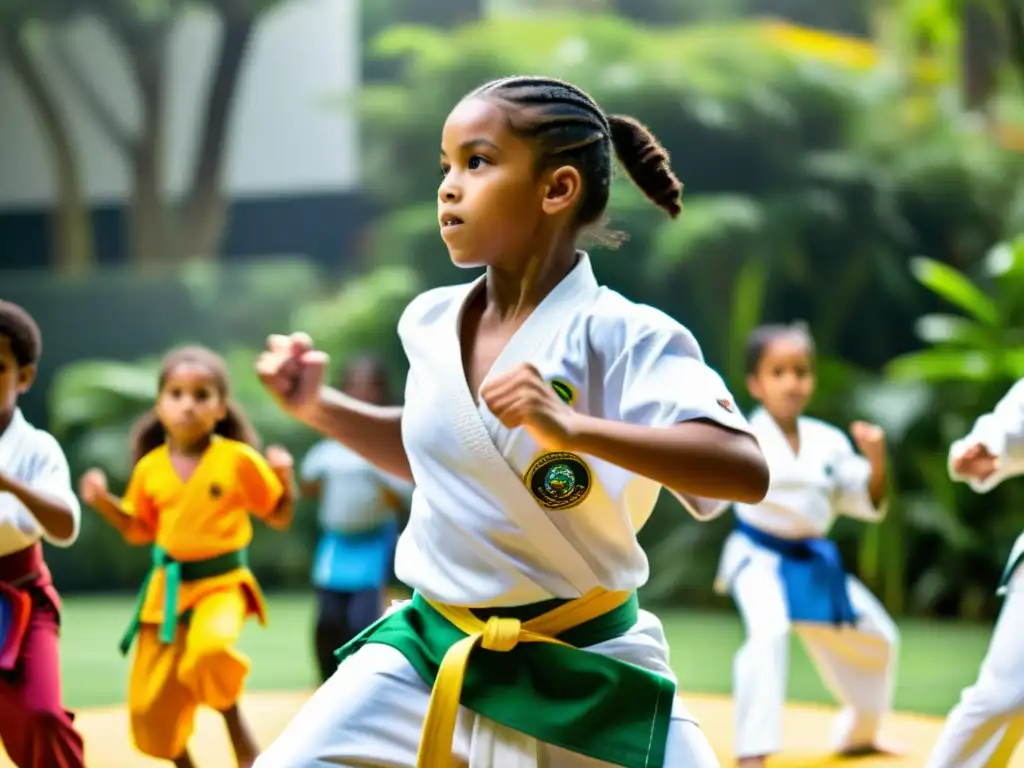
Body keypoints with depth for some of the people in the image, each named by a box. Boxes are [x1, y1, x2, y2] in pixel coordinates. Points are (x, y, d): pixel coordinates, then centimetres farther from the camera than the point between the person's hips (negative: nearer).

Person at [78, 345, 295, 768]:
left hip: (222, 582, -4)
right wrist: (104, 501, -1)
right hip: (167, 586, 4)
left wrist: (284, 478, -16)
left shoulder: (239, 460, -7)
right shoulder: (150, 468, 1)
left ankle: (237, 730, -8)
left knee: (211, 647, -37)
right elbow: (139, 531, 14)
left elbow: (279, 518, 1)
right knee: (150, 708, 2)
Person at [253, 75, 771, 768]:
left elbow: (747, 472, -32)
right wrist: (319, 408, 6)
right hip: (428, 654, 4)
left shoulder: (620, 336, -18)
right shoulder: (432, 321, -1)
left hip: (589, 676, -4)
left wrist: (573, 428, -42)